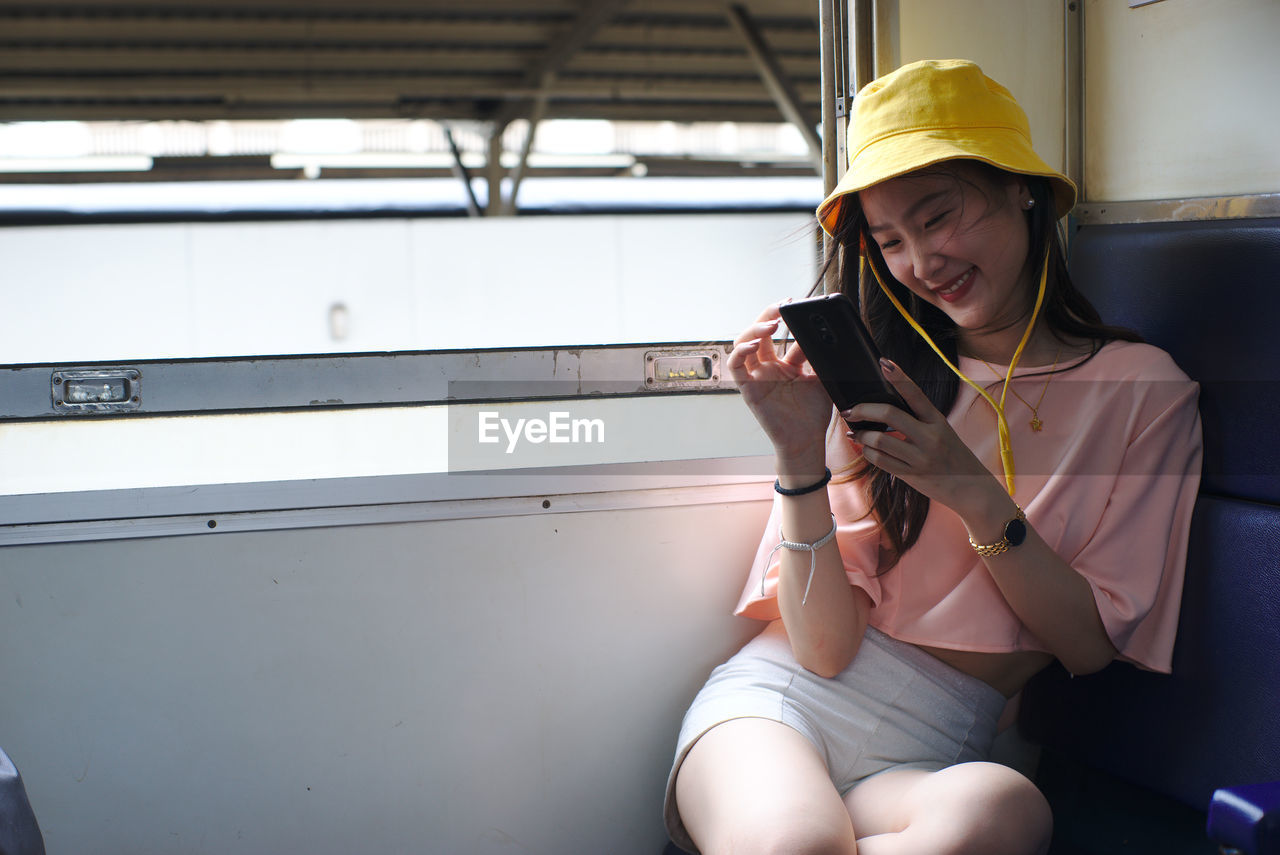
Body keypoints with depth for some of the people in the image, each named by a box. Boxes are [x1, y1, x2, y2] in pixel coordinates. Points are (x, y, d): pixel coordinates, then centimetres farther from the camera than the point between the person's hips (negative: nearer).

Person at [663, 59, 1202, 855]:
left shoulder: (1145, 391, 4)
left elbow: (1092, 645, 0)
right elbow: (824, 648, -2)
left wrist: (976, 494, -13)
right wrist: (801, 457, -16)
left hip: (931, 755, 2)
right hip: (781, 698, -1)